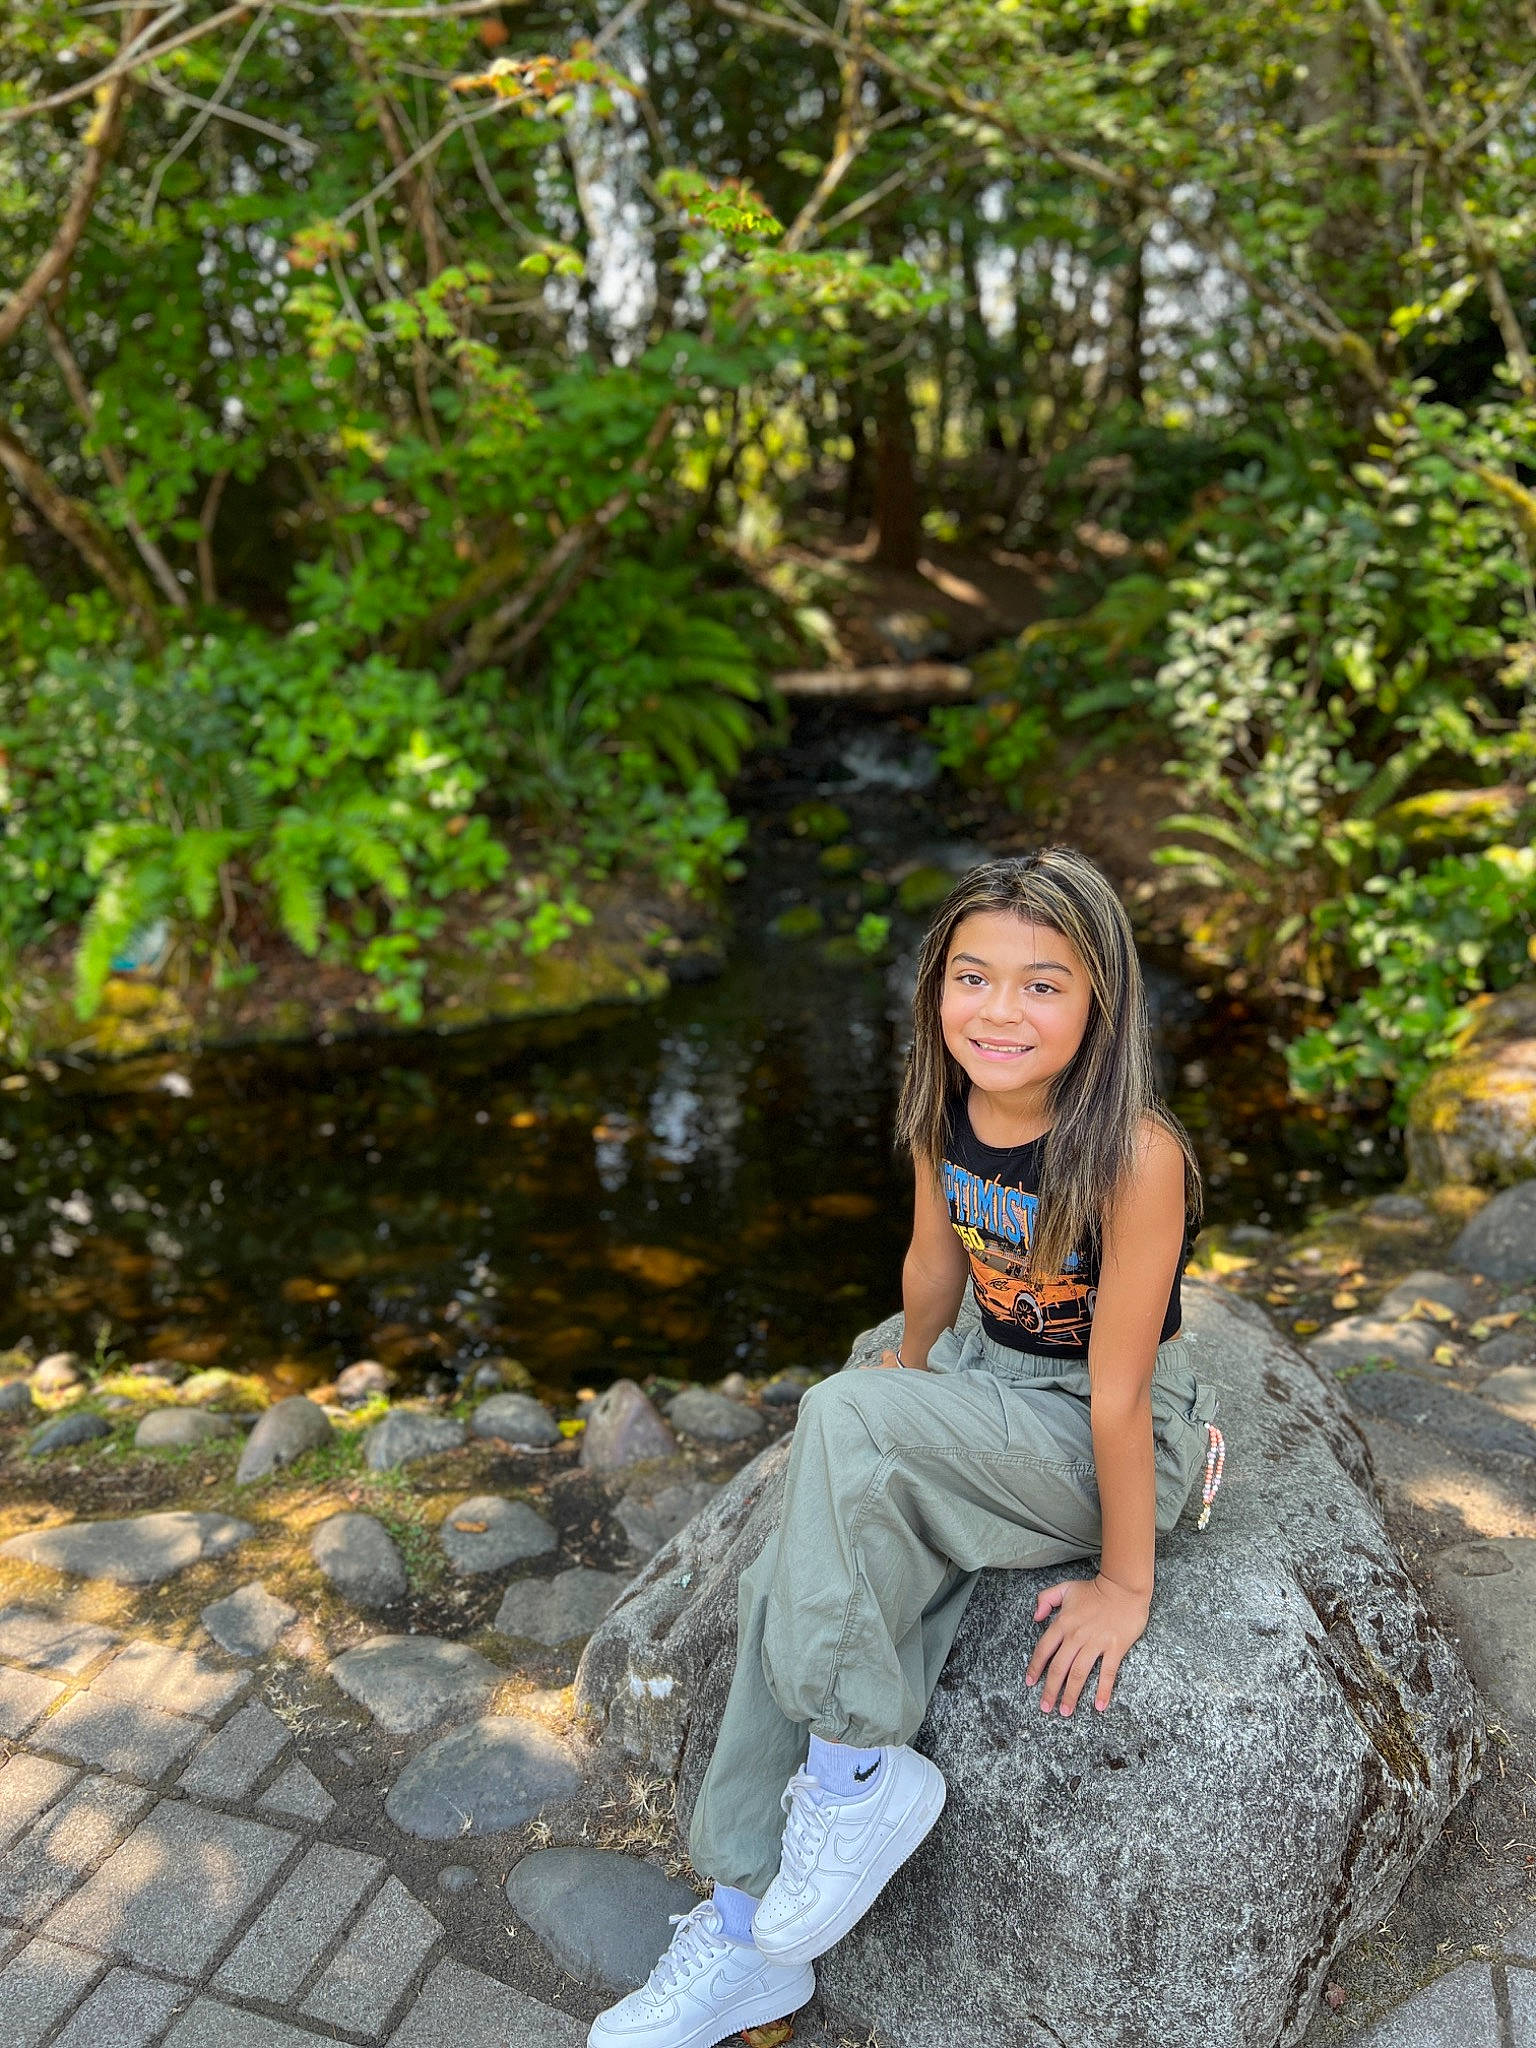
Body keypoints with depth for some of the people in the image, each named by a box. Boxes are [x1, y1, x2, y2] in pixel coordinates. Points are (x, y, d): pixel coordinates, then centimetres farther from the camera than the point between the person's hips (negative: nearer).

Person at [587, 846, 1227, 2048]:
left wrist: (1125, 1583, -13)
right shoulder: (948, 1112, -8)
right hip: (994, 1385, 7)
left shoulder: (1135, 1152, -28)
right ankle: (750, 1931, 4)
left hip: (1109, 1442, -6)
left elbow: (1118, 1392, -22)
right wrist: (914, 1366, 25)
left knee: (848, 1419, -29)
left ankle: (858, 1768, -11)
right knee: (793, 1585, -11)